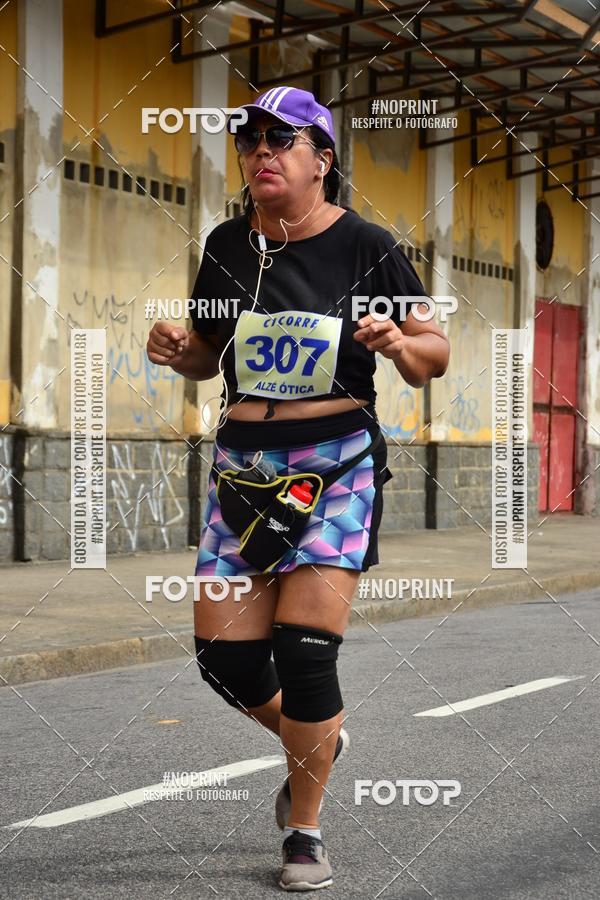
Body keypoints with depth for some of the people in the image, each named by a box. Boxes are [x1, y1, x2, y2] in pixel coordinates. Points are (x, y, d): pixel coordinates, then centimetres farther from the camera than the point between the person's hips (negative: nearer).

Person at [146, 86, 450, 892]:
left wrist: (400, 345, -21)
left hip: (337, 462, -4)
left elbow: (435, 355, 1)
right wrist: (178, 351, -3)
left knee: (304, 649, -9)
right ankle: (316, 742, 34)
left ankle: (305, 831, 14)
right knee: (225, 654, 1)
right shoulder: (226, 245, 6)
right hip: (243, 462, 4)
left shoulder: (365, 246, -5)